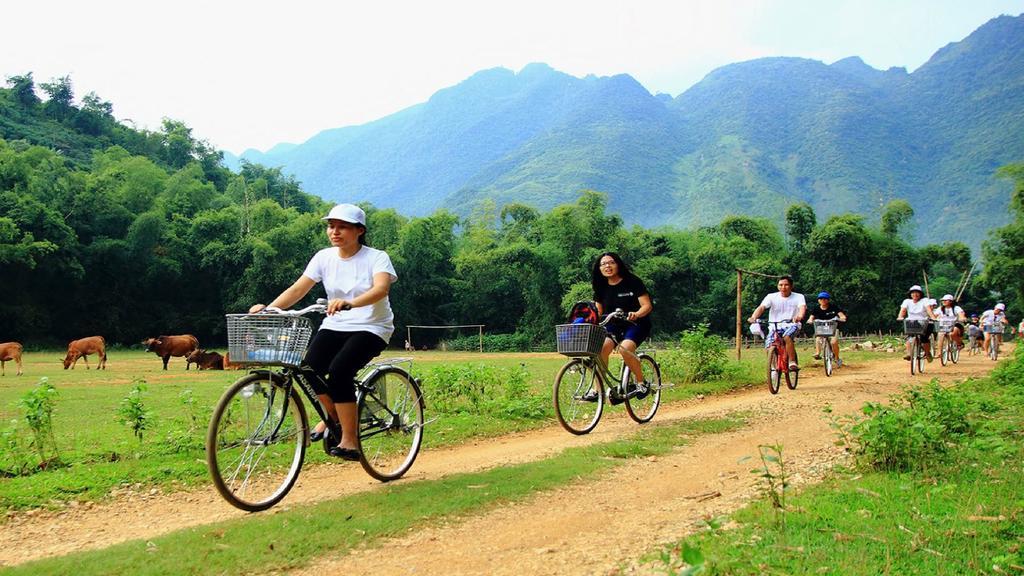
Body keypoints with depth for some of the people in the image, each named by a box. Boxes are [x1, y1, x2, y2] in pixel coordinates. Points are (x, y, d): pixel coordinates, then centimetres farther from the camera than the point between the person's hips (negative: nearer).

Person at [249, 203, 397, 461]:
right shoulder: (324, 257, 3)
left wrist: (350, 303, -48)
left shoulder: (376, 257, -10)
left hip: (371, 327, -4)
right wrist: (268, 308, -22)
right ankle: (332, 415, 9)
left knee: (338, 371, -29)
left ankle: (349, 440, -13)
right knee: (310, 368, -22)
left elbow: (381, 288, -30)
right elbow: (298, 288, -5)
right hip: (334, 326, 4)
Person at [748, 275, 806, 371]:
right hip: (774, 326, 2)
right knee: (769, 348, -17)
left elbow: (802, 307, -21)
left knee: (787, 337, -35)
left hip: (791, 325, -2)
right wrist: (753, 317, -35)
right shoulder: (772, 297, 0)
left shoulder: (798, 297, -1)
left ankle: (793, 362, -23)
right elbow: (761, 307, -14)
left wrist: (799, 316, -46)